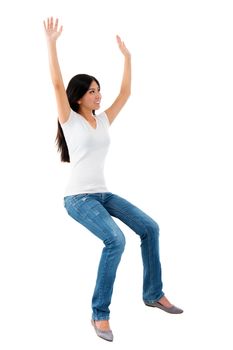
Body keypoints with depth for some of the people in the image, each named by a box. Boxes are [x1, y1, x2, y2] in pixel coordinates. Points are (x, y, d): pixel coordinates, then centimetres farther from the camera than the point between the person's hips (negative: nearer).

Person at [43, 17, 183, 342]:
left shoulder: (103, 119, 12)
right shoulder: (70, 120, -5)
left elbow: (125, 93, 18)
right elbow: (57, 84, -16)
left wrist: (127, 56, 19)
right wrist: (51, 42, -21)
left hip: (103, 194, 7)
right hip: (78, 197, -7)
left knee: (149, 227, -1)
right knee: (115, 240, -29)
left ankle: (153, 293, 14)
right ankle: (100, 314, -19)